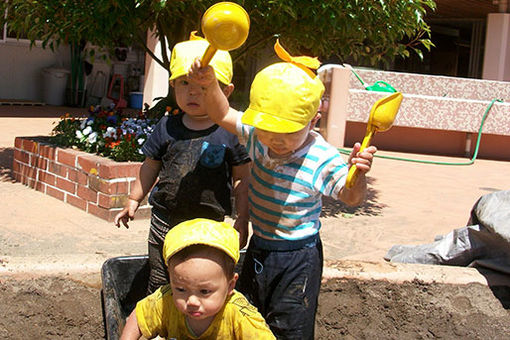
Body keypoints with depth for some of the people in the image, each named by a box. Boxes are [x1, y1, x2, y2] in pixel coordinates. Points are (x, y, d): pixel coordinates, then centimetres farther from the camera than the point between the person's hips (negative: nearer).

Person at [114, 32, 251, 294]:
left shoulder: (230, 132, -8)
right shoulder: (167, 127, 0)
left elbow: (242, 178, -2)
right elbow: (150, 167, 12)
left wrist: (242, 220, -2)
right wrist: (133, 201, 14)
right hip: (165, 220, 3)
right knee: (160, 281, 14)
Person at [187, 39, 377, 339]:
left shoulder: (323, 159, -21)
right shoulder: (257, 135, -7)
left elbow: (351, 197, -19)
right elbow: (223, 115, 0)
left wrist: (359, 173, -40)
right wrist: (210, 84, -18)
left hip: (298, 257, -6)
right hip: (258, 247, 6)